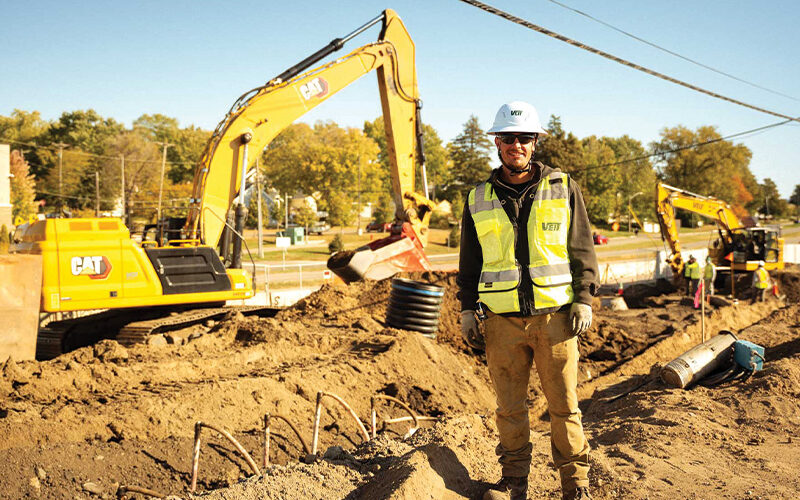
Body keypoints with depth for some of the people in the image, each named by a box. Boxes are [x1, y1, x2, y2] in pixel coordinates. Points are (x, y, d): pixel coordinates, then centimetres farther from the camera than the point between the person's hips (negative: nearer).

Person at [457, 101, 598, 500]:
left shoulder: (563, 188, 5)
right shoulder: (479, 199, 9)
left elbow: (582, 249, 6)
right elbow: (469, 260, 13)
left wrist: (583, 300, -1)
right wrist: (468, 310, 7)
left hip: (554, 315, -1)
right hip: (502, 321, 1)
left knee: (564, 404, 5)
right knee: (509, 406, 8)